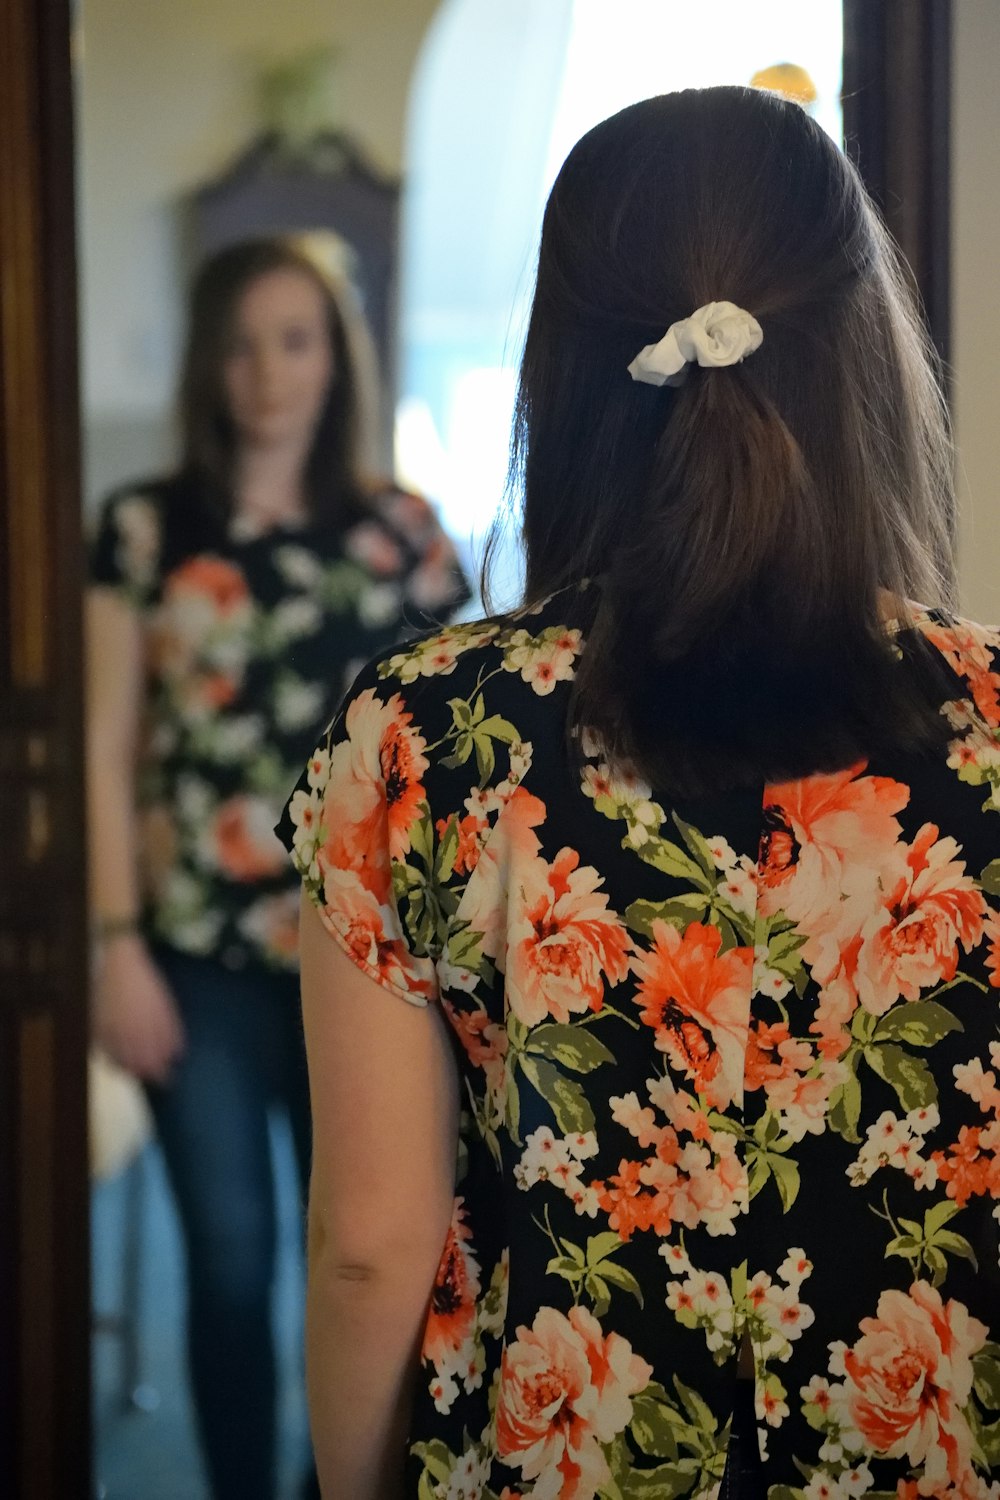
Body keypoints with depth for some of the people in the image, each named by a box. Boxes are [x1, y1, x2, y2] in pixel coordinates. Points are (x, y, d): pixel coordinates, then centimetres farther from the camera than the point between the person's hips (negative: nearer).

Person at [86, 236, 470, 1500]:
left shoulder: (403, 531, 5)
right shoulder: (144, 529, 1)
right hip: (201, 955, -1)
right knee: (230, 1261, 7)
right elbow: (108, 751, 0)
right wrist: (118, 946, -5)